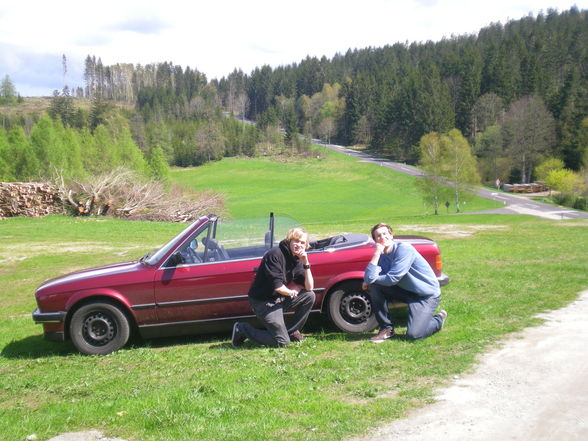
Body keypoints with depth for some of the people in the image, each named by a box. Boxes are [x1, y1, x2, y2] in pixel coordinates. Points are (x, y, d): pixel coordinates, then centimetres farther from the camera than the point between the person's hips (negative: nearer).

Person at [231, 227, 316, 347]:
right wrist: (290, 293, -4)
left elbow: (309, 287, -1)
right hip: (263, 302, -8)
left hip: (280, 299, 8)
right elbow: (277, 286, -24)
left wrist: (306, 264, -10)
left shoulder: (297, 260, 5)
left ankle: (292, 331, 10)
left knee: (310, 296, -2)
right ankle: (242, 329, 3)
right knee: (282, 342, -10)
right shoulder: (275, 254, -20)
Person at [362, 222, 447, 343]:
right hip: (406, 291, 6)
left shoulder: (404, 249, -21)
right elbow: (368, 278, -18)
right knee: (374, 287, -13)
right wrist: (376, 253, -22)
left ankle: (439, 319, 12)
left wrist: (370, 280, -9)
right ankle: (386, 328, -1)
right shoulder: (382, 256, 0)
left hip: (428, 294, -6)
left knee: (414, 334, -20)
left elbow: (391, 279, -24)